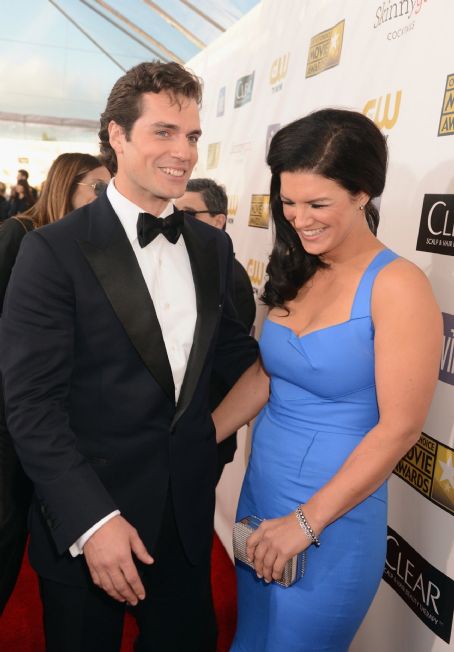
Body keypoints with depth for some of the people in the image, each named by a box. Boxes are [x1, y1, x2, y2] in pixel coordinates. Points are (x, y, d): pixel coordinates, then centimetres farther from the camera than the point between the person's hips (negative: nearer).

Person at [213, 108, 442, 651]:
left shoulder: (396, 285, -18)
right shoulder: (295, 275, 3)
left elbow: (399, 428, -19)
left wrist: (307, 522, -17)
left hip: (331, 514, -6)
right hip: (260, 490, 7)